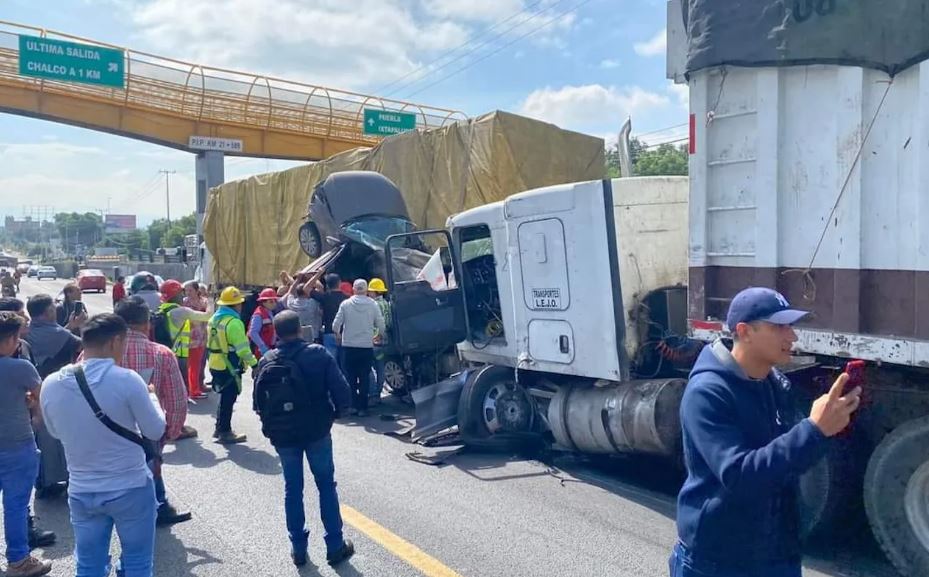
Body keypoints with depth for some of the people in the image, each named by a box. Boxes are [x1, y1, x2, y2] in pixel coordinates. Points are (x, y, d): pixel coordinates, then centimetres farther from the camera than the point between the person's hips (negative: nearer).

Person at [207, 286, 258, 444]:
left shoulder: (215, 318, 8)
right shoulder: (234, 322, -21)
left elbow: (214, 342, 14)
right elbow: (242, 348, -23)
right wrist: (254, 363, -16)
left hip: (216, 364, 9)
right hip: (230, 367, -9)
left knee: (224, 397, 20)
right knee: (228, 399, 2)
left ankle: (220, 428, 28)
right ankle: (224, 432, 9)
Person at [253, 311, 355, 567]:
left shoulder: (267, 362, -3)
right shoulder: (319, 354, -10)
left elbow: (259, 401, 0)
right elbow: (341, 391, -13)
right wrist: (334, 413, 5)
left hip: (283, 434, 2)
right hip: (317, 430, -2)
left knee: (293, 490, 13)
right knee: (326, 486, 10)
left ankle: (298, 548, 19)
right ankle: (335, 546, 15)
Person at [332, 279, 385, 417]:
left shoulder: (345, 304, -4)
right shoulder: (373, 305, -4)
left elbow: (336, 325, -4)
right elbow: (381, 326, -1)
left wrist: (338, 334, 16)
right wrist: (376, 335, 19)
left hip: (349, 346, 0)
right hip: (367, 346, 0)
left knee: (351, 377, 11)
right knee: (365, 377, 6)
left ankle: (353, 405, 11)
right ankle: (362, 407, 5)